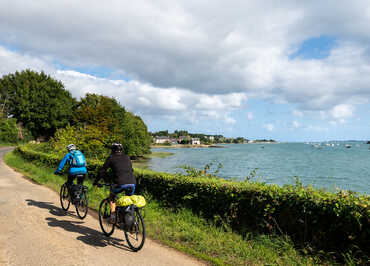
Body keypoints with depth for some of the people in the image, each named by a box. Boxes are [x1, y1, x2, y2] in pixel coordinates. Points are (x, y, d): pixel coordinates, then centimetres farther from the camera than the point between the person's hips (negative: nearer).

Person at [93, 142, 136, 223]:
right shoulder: (127, 157, 24)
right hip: (132, 182, 3)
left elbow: (102, 171, 19)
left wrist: (96, 181, 32)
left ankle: (113, 216, 18)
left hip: (120, 183, -3)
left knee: (112, 197, 27)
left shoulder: (111, 158, 14)